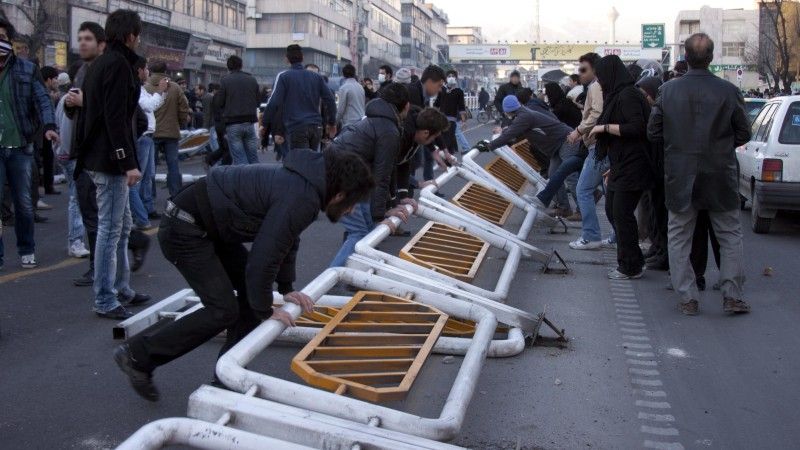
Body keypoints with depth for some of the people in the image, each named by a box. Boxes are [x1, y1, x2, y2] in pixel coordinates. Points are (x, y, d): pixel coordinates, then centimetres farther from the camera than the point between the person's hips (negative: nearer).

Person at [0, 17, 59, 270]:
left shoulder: (26, 69, 3)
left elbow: (41, 99, -4)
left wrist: (49, 126, -21)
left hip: (20, 147, 0)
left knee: (24, 203, 9)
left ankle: (26, 251, 22)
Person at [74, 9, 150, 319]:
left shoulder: (100, 63, 19)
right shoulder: (119, 64, -12)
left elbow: (90, 112, 22)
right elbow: (116, 117, -20)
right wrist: (128, 162, -22)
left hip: (98, 157, 10)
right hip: (111, 159, -10)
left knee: (121, 226, 16)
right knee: (110, 229, -6)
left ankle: (121, 291, 24)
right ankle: (105, 301, -1)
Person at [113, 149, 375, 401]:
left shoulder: (304, 184, 6)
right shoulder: (300, 198, -26)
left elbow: (287, 239, 20)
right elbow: (264, 256, -26)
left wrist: (286, 288, 17)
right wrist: (265, 311, -12)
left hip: (209, 227, 11)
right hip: (184, 230, -11)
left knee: (251, 290, 10)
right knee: (223, 311, -11)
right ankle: (138, 356, 2)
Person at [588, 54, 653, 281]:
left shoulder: (627, 95, -16)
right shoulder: (616, 94, 13)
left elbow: (637, 127, -24)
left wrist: (605, 127, -18)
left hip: (631, 166, -10)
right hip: (620, 164, 10)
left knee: (622, 214, -4)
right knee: (612, 210, 15)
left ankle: (631, 267, 8)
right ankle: (631, 260, 25)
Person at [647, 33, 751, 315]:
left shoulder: (668, 90, -7)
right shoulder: (728, 91, -9)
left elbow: (653, 132, -1)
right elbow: (744, 134, -1)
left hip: (680, 176, 1)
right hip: (720, 176, 0)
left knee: (679, 237, 11)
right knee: (730, 234, 13)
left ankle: (688, 298, 11)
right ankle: (732, 295, 11)